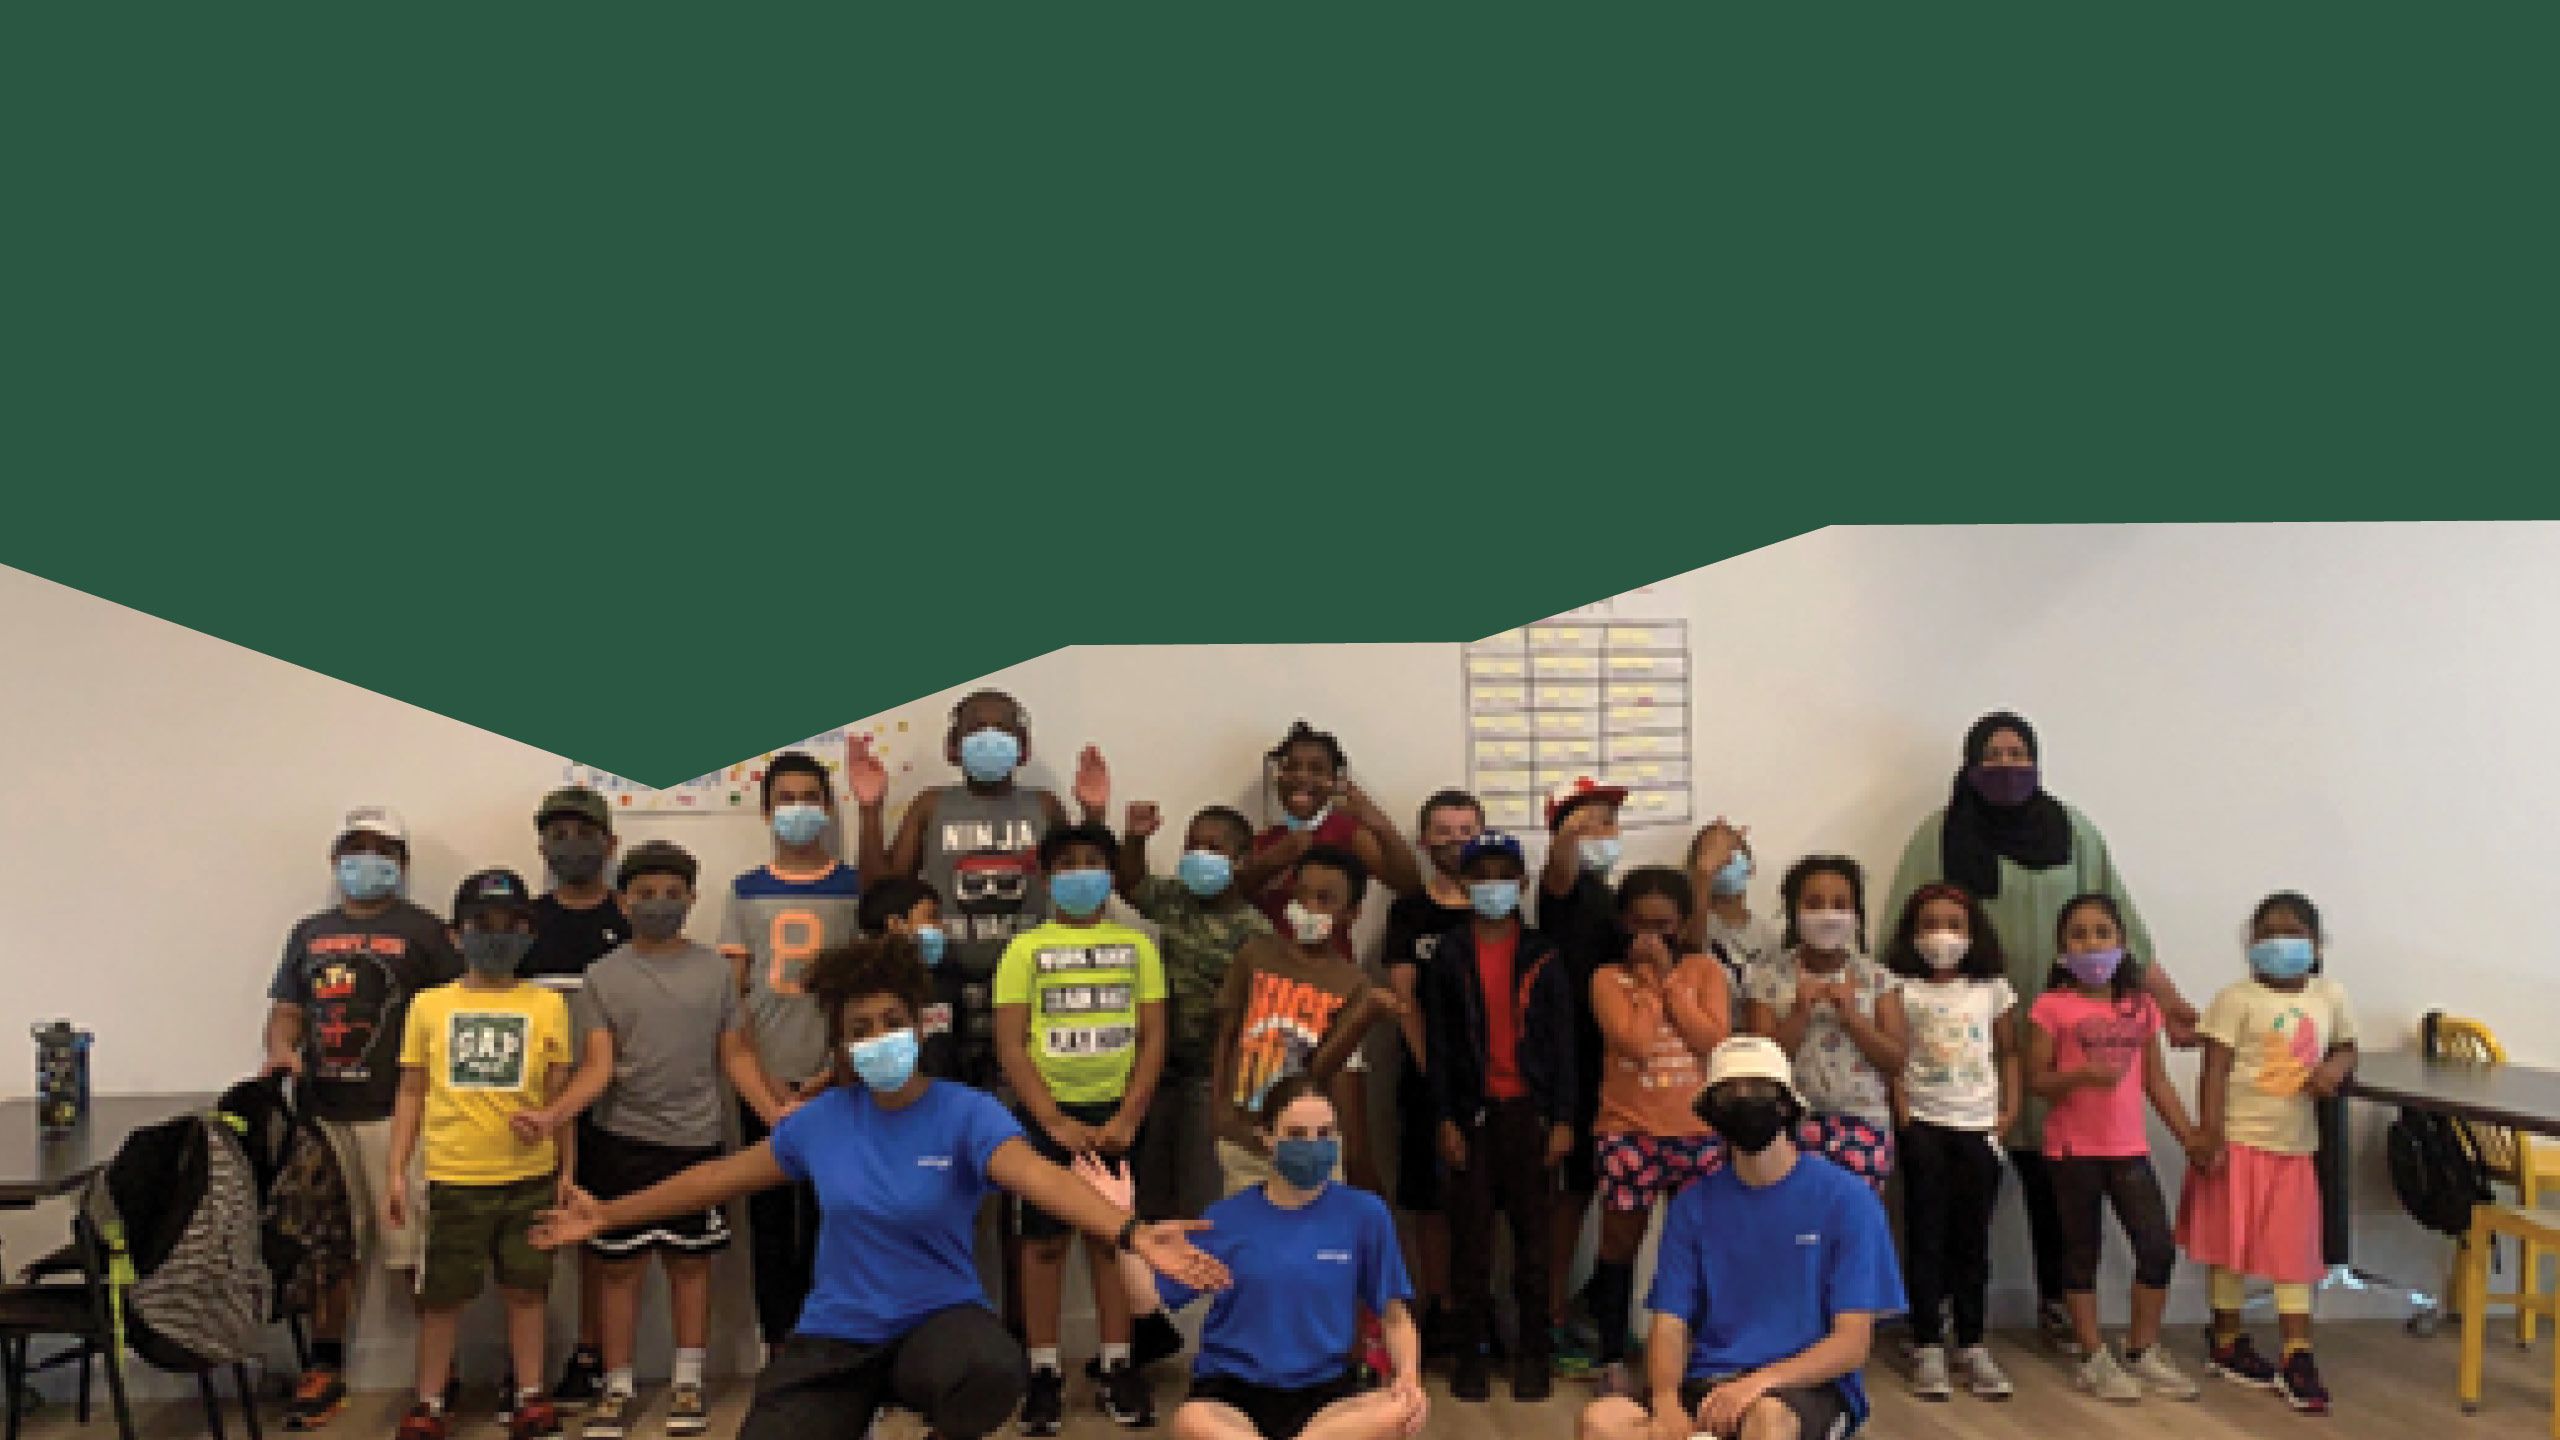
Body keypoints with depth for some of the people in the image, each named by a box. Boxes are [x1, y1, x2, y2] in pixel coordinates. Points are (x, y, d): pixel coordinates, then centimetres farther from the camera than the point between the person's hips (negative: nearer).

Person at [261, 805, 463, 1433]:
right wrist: (282, 1048, -6)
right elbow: (285, 1012, 16)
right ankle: (325, 1371, 22)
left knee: (413, 1247, -2)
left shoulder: (422, 930, 2)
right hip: (322, 1113, 4)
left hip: (398, 1112, -4)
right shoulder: (308, 934, 15)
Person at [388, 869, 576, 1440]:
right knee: (441, 1294, 9)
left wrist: (567, 1169, 4)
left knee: (527, 1288, 8)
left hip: (530, 1176, 0)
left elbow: (559, 1096, 6)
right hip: (453, 1177, 0)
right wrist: (395, 1171, 3)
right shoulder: (429, 1005, 3)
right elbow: (411, 1094, 7)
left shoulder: (547, 1005, 2)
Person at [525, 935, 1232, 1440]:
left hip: (938, 1318, -3)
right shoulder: (822, 1119, 0)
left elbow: (1039, 1177, -29)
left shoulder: (966, 1114, -12)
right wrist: (608, 1215, 18)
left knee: (994, 1370, -37)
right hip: (835, 1335, 3)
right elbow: (723, 1176, 12)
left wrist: (1133, 1234, -47)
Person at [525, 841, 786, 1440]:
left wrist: (773, 1111, -9)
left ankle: (687, 1383, 20)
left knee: (691, 1262, 9)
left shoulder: (714, 970, 2)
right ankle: (618, 1388, 19)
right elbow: (597, 1067, -6)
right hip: (622, 1141, 0)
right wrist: (553, 1115, -23)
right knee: (621, 1266, 7)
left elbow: (736, 1056, 4)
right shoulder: (603, 976, -1)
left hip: (695, 1140, 1)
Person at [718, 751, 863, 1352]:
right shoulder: (746, 890, 7)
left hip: (833, 1083, -1)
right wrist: (767, 1081, -5)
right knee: (770, 1221, 5)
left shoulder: (855, 886, 3)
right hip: (764, 1085, 1)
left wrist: (833, 1074, -8)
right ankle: (779, 1354, 13)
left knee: (825, 1222, 1)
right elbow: (731, 993, 4)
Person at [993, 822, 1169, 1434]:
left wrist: (1127, 1118, -9)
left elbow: (1153, 1038, 2)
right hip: (1047, 1113, -1)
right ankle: (1045, 1371, 11)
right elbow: (1010, 1046, -5)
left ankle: (1118, 1366, 14)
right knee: (1044, 1239, 3)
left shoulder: (1136, 946, 5)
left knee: (1112, 1235, 6)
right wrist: (1057, 1122, -13)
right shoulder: (1026, 949, 0)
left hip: (1115, 1112, 1)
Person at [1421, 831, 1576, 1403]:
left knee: (1533, 1234, 4)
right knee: (1470, 1237, 3)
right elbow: (1439, 1042, 2)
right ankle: (1471, 1353, 12)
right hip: (1472, 1113, 0)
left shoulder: (1543, 957, 4)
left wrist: (1562, 1119, -2)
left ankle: (1532, 1355, 14)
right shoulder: (1449, 955, 4)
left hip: (1530, 1110, 0)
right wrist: (1446, 1119, -4)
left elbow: (1563, 1040, 4)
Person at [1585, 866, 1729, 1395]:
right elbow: (1636, 1042, -15)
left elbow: (1714, 1039, -9)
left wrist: (1667, 976, -9)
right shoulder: (1609, 978, 0)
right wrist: (1648, 979, -8)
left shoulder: (1705, 970, 6)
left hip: (1698, 1132, 2)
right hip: (1628, 1132, -1)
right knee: (1620, 1246, 6)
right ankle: (1613, 1360, 18)